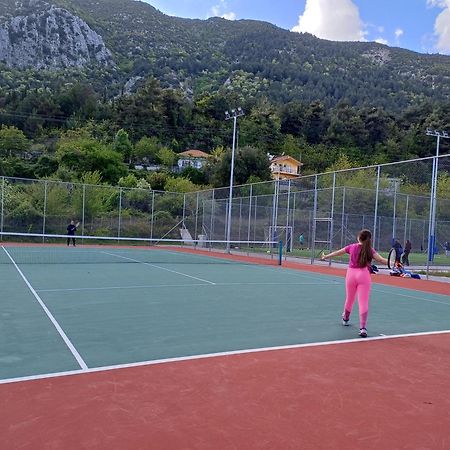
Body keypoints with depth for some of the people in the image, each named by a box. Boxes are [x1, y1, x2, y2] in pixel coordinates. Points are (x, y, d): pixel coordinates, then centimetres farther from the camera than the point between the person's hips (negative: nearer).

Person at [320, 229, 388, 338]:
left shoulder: (352, 247, 6)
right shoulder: (370, 250, -2)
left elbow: (337, 253, 16)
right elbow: (381, 259, -17)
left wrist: (325, 257, 29)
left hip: (351, 273, 3)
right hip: (364, 275, -3)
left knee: (349, 299, 22)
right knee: (363, 302, -4)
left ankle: (345, 319, 45)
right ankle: (363, 328, -10)